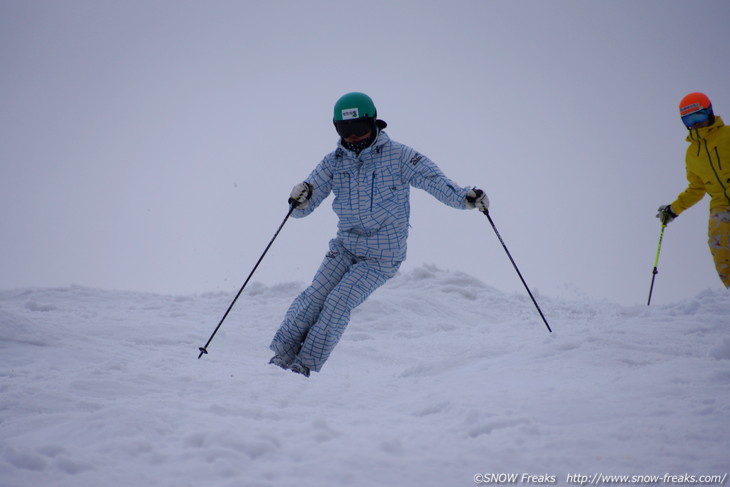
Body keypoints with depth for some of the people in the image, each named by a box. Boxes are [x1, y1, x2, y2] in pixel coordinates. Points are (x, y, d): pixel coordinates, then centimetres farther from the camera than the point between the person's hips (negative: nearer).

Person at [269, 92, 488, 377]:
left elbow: (434, 180, -15)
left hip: (382, 257, -3)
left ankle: (304, 367, -7)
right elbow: (301, 209, -1)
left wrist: (465, 197, -35)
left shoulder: (398, 156, -9)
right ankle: (281, 357, -3)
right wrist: (300, 199, -26)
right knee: (315, 295, -15)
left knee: (339, 300, -17)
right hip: (345, 246, 3)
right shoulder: (334, 162, 1)